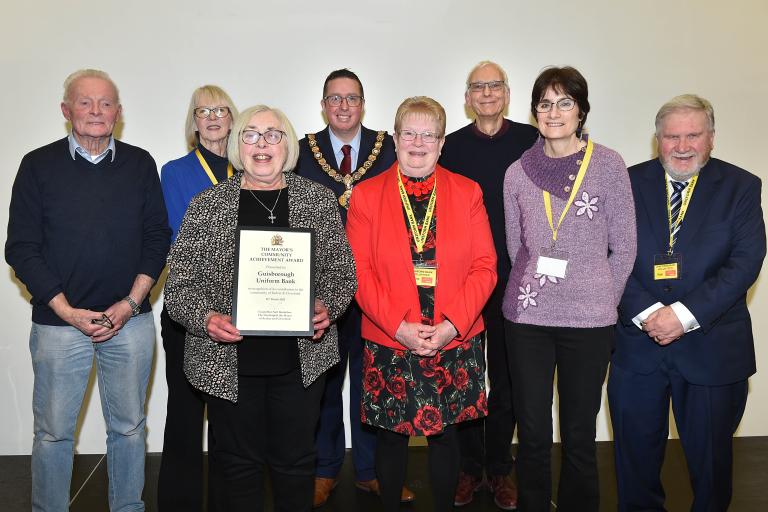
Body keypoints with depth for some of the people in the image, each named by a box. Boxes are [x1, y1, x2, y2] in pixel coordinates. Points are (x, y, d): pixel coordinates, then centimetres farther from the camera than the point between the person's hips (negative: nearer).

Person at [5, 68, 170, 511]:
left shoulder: (140, 164, 4)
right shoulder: (39, 166, 0)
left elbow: (158, 238, 4)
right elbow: (22, 247, -2)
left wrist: (131, 303, -7)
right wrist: (66, 310, -10)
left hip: (131, 320, 2)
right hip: (59, 322, -1)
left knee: (129, 426, 13)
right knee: (54, 432, 9)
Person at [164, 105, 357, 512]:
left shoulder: (319, 200, 2)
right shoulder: (206, 206, 0)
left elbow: (343, 271, 5)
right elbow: (179, 283, 0)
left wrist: (325, 307, -13)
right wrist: (206, 318, -17)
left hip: (301, 358, 1)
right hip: (228, 362, 0)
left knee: (295, 461, 14)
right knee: (237, 463, 13)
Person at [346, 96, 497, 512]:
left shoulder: (467, 192, 4)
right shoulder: (366, 195, 2)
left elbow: (484, 266, -1)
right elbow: (359, 271, -4)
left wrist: (452, 325, -12)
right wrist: (399, 326, -13)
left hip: (456, 342, 1)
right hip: (388, 344, 0)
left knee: (445, 432, 12)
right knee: (391, 435, 11)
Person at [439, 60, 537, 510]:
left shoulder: (531, 140, 1)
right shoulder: (451, 146, 4)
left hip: (514, 276, 0)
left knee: (506, 379, 9)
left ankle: (499, 469, 26)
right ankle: (469, 468, 25)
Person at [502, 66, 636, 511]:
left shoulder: (609, 164, -2)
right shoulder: (518, 172, 4)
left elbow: (624, 246, 1)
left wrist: (603, 301, 3)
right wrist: (536, 288, 9)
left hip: (589, 321, -1)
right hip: (527, 317, 2)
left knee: (579, 436, 11)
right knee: (533, 434, 10)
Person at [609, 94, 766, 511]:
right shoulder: (628, 183, 2)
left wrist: (684, 315, -19)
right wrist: (646, 313, -17)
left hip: (711, 348, 0)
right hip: (637, 345, 1)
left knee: (710, 457, 15)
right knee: (636, 452, 14)